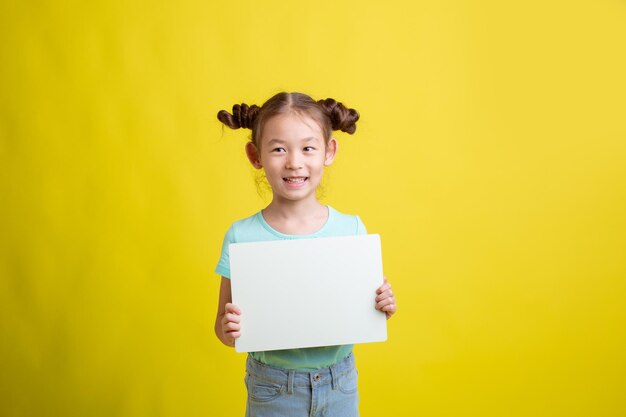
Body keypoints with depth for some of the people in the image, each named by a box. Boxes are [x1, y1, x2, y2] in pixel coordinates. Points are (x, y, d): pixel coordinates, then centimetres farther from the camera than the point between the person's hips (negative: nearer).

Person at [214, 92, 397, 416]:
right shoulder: (241, 236, -12)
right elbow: (224, 324, -4)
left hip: (340, 385, 1)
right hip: (271, 389, -1)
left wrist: (381, 309, -17)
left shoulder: (352, 228, -8)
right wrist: (228, 329, -24)